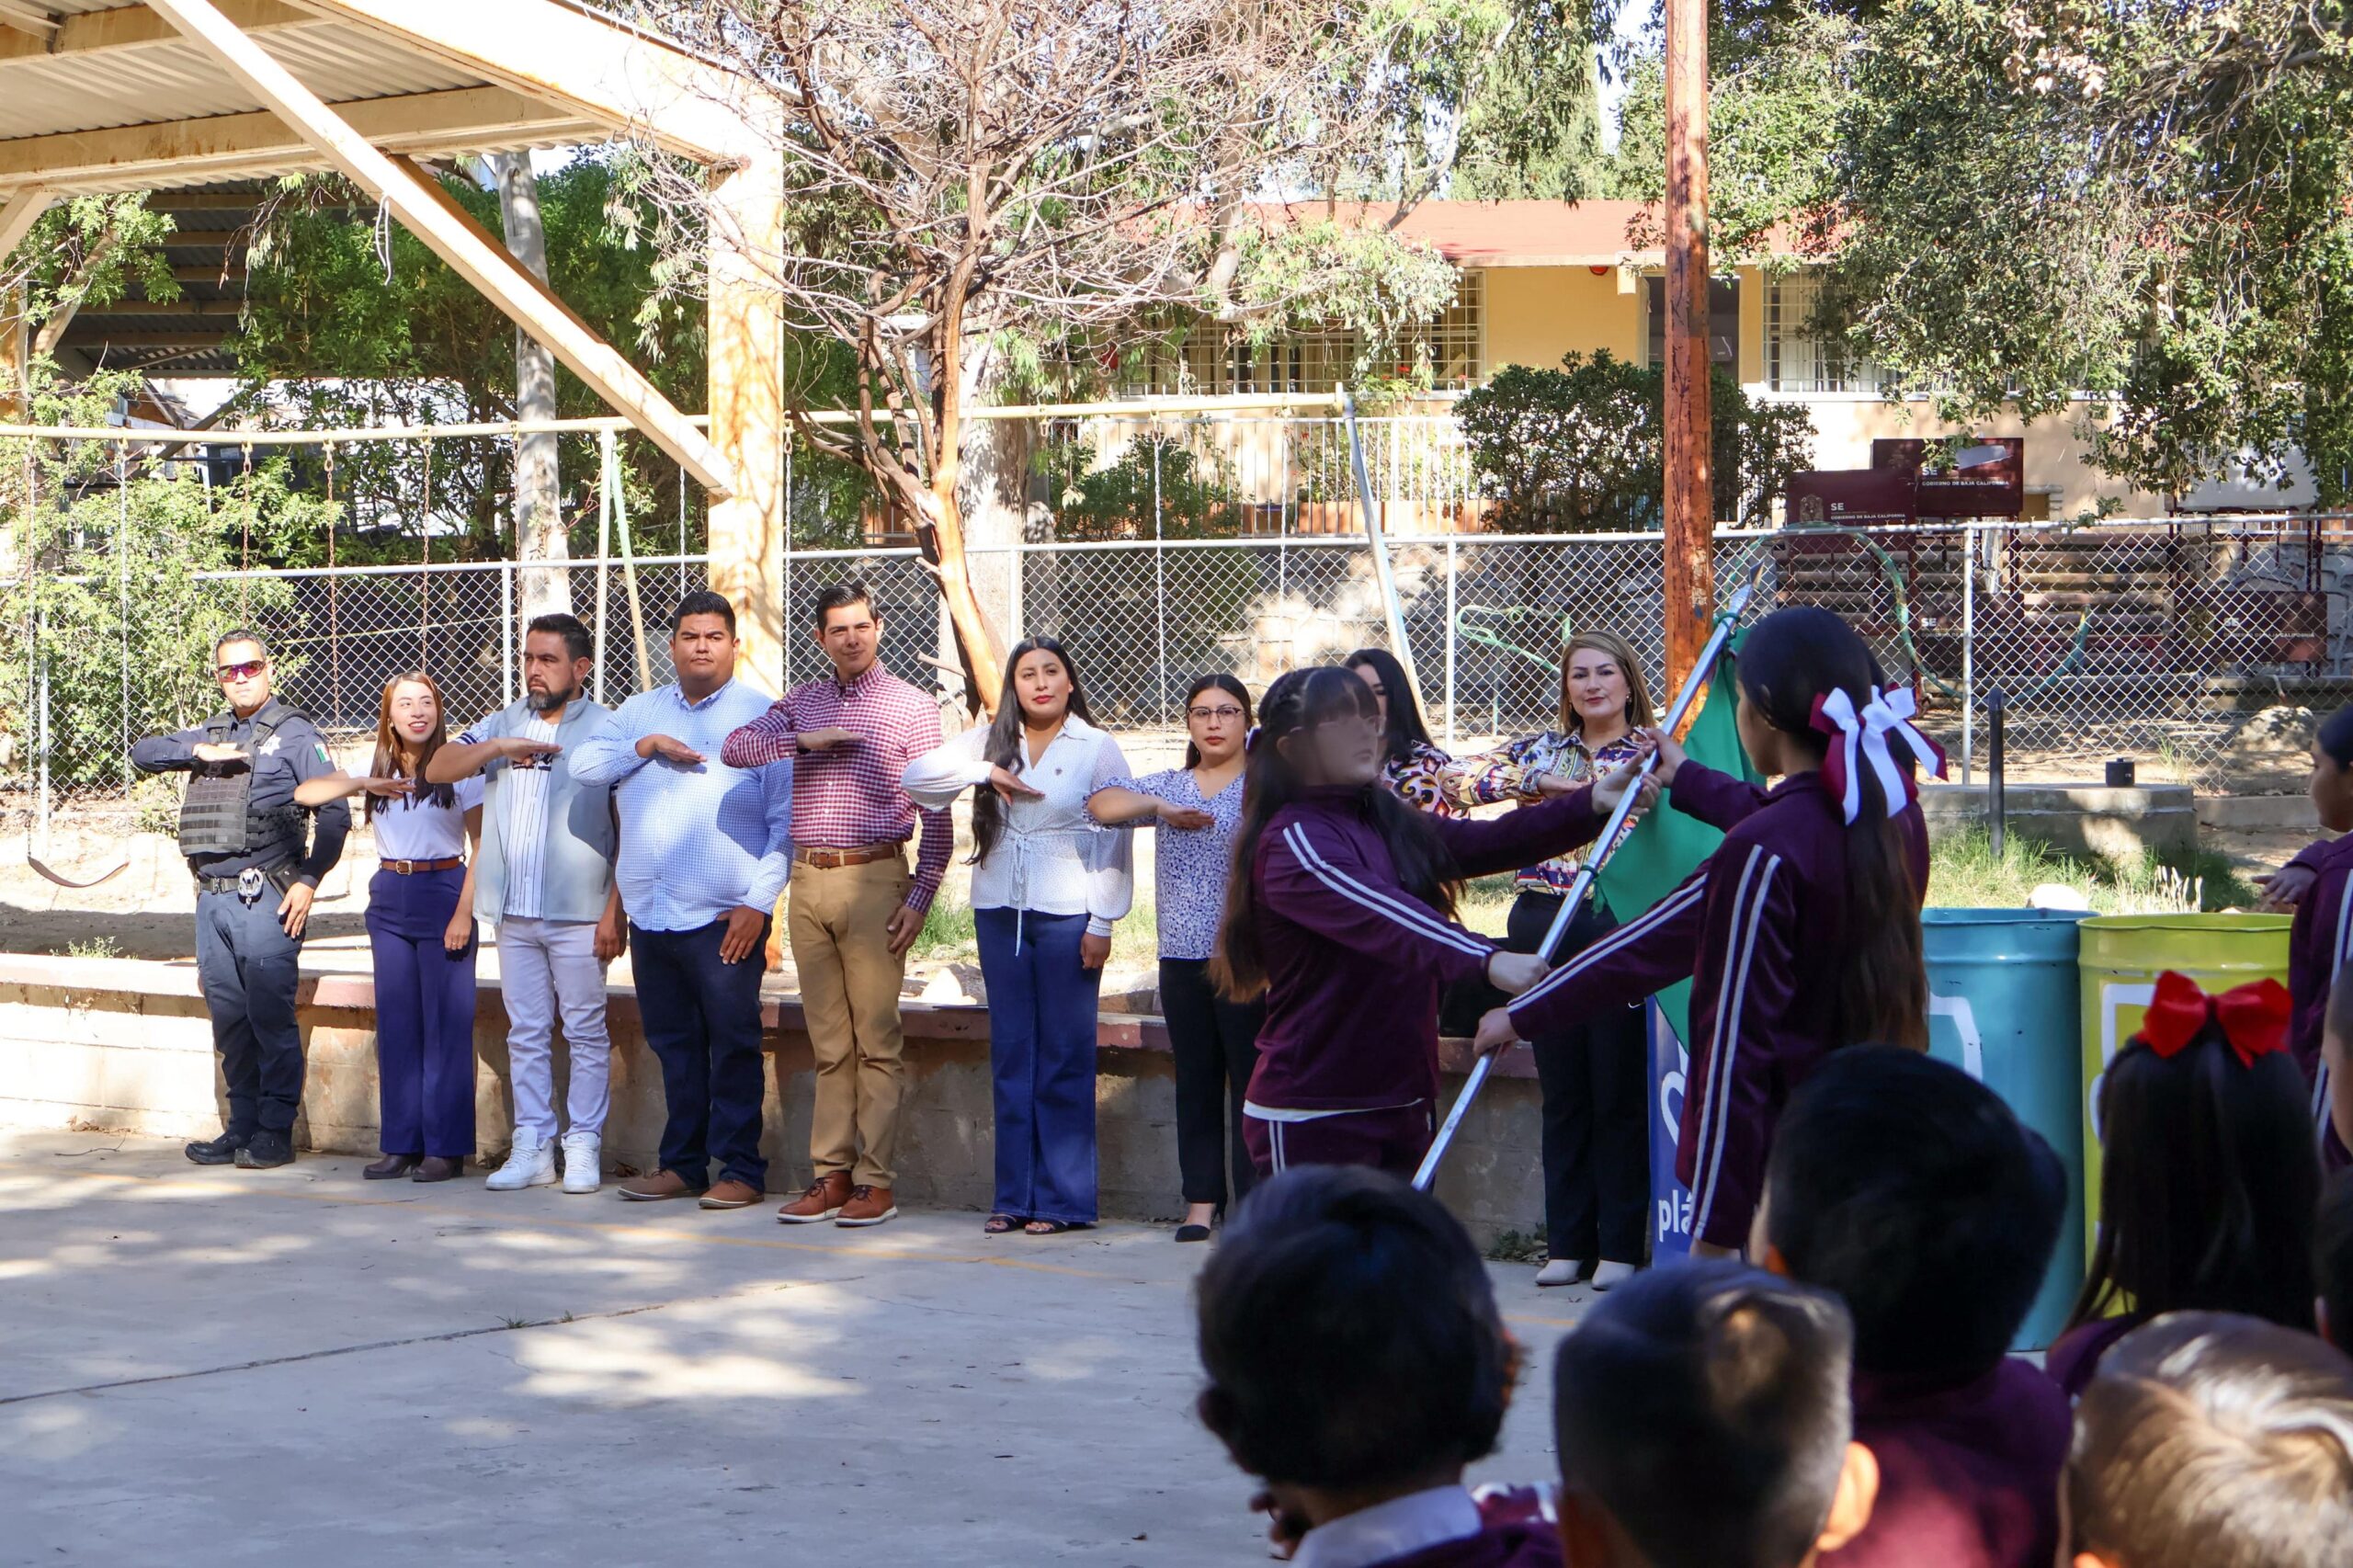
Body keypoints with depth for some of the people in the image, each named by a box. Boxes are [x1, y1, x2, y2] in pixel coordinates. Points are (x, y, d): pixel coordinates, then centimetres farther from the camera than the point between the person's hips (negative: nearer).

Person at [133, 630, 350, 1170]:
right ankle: (242, 1126, 16)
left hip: (265, 898, -6)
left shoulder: (294, 734, 0)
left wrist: (309, 881, -12)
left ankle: (275, 1131, -2)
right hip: (213, 897, 6)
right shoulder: (210, 734, 18)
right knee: (228, 1017, 9)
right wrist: (199, 751, -3)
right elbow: (142, 752, 14)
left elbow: (335, 814, -5)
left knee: (270, 1015, -7)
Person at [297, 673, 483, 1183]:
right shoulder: (375, 768, 9)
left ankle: (447, 1148, 0)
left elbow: (483, 846, -6)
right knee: (395, 1023, 6)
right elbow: (304, 794, 5)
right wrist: (363, 784, -10)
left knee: (445, 1023, -5)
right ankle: (402, 1144, 11)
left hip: (442, 895, -5)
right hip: (389, 898, 5)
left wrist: (464, 912, -14)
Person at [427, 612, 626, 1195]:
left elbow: (630, 829, -5)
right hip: (513, 912, 5)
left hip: (577, 912, -5)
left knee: (586, 1032, 1)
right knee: (525, 1033, 8)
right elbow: (437, 769, 6)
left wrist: (615, 911, -12)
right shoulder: (505, 724, 13)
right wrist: (497, 748, -11)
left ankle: (584, 1148, 6)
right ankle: (531, 1148, 13)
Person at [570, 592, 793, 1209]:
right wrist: (647, 746, -7)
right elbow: (583, 764, 8)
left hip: (726, 918, -5)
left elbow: (787, 818, -3)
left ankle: (740, 1170, 1)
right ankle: (682, 1164, 16)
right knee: (673, 1044, 9)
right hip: (651, 917, 5)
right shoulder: (640, 711, 17)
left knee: (733, 1045, -4)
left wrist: (759, 902, -11)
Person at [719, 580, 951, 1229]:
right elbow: (734, 748, 5)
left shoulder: (911, 707, 2)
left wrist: (920, 897, -8)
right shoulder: (802, 702, 15)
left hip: (873, 879, -4)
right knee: (828, 1043, 7)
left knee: (877, 1040, -5)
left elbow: (938, 814, -1)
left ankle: (877, 1181, -3)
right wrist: (803, 742, -10)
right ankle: (831, 1176, 10)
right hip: (808, 880, 5)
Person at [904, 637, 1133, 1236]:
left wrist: (1102, 923, -8)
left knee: (1065, 1056, -2)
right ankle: (1014, 1196, 11)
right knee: (1010, 1053, 6)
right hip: (1000, 913, 4)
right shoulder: (990, 741, 11)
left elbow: (1114, 840, -2)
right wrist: (985, 772, -8)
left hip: (1067, 916, -4)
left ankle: (1063, 1198, 2)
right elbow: (915, 778, 5)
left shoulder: (1098, 748, 1)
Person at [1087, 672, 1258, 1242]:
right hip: (1182, 957, 4)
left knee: (1251, 1076, -5)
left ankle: (1251, 1201, -1)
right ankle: (1201, 1199, 12)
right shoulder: (1167, 786, 14)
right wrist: (1162, 808, -10)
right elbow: (1101, 805, 4)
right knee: (1195, 1079, 7)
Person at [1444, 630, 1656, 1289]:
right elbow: (1458, 777, -2)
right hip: (1542, 931, 3)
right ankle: (1567, 1242, 13)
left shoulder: (1651, 756, 4)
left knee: (1619, 1093, -1)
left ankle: (1620, 1245, 6)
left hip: (1616, 931, -3)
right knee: (1562, 1095, 7)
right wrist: (1540, 780, -12)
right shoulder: (1542, 750, 12)